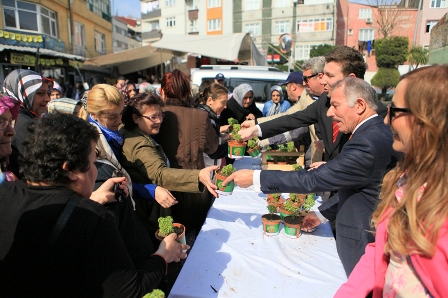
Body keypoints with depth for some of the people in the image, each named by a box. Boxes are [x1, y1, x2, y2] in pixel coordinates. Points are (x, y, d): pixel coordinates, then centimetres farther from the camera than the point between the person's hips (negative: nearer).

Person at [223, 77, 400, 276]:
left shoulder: (368, 143, -28)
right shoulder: (378, 132, 3)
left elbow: (314, 179, -27)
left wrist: (255, 178, -22)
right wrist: (322, 213, 12)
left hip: (363, 245, -9)